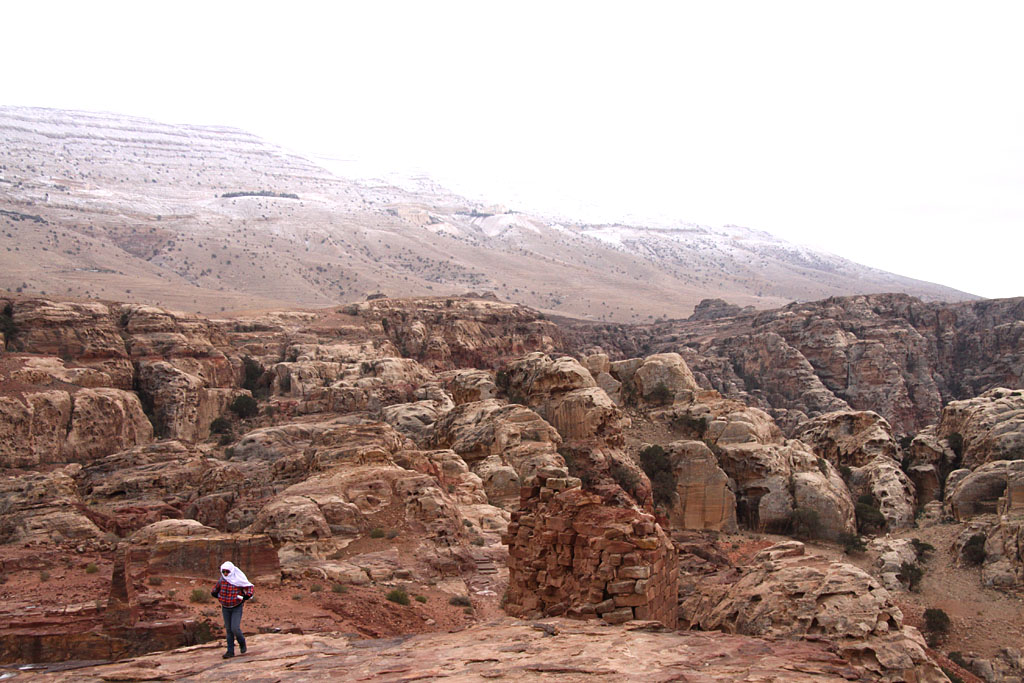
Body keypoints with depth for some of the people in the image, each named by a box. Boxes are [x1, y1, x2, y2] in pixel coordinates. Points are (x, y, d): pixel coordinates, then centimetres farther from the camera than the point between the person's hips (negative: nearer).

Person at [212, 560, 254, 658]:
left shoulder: (238, 580, -13)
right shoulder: (222, 580, 0)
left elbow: (250, 587, -3)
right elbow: (214, 591, 17)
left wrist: (245, 598, -12)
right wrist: (220, 597, 5)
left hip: (237, 608, -4)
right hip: (225, 608, 4)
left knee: (235, 628, -13)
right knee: (229, 630, 7)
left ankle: (242, 642, 16)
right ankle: (230, 651, 13)